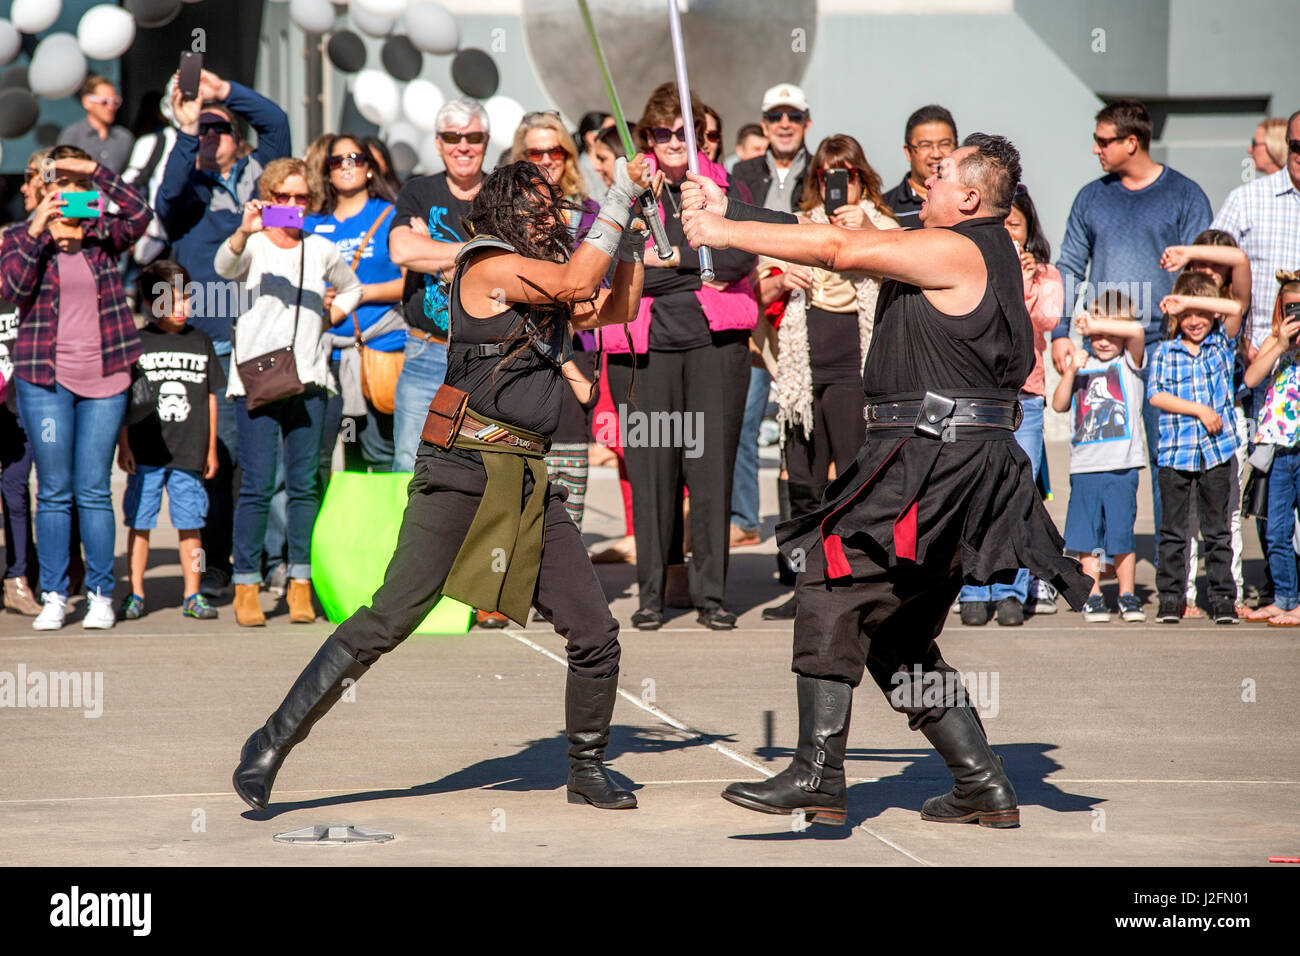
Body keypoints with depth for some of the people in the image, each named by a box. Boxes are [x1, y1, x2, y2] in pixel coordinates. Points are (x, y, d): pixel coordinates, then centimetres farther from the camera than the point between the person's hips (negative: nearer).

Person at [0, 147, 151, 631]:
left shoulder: (103, 237, 5)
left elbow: (138, 214, -13)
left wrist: (95, 170, -20)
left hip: (103, 377, 0)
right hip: (45, 378, 0)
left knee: (94, 491, 3)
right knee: (54, 492, 3)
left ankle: (100, 595, 9)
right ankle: (53, 596, 9)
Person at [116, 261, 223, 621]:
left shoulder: (200, 342, 10)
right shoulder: (137, 343, 3)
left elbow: (211, 398, 15)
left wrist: (211, 448, 13)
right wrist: (123, 446, -1)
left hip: (189, 455, 2)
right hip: (145, 453, -1)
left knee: (189, 524, 3)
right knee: (140, 523, 1)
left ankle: (193, 595, 10)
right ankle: (135, 594, 9)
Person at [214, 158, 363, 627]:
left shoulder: (321, 249, 13)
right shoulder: (252, 246, 1)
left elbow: (351, 290, 31)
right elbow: (226, 266, -23)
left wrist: (324, 321, 14)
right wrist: (244, 232, -43)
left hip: (307, 380, 4)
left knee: (304, 484, 4)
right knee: (256, 486, -7)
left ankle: (300, 586, 9)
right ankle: (246, 586, -1)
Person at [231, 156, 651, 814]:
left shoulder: (543, 272, 18)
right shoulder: (488, 264, -5)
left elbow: (616, 312, 29)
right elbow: (576, 283, -16)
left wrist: (632, 244, 14)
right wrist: (617, 204, -7)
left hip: (528, 484, 8)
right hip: (464, 470, -8)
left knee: (596, 634, 4)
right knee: (388, 620, -13)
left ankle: (587, 770, 21)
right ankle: (273, 742, -6)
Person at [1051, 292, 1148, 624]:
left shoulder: (1129, 362, 3)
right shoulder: (1083, 366, 13)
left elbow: (1137, 331, -17)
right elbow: (1059, 405, 6)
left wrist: (1094, 323, -16)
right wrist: (1070, 372, -7)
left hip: (1122, 466, -3)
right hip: (1084, 466, 3)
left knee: (1121, 535, -1)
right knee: (1087, 537, 4)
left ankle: (1127, 596, 11)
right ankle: (1093, 597, 13)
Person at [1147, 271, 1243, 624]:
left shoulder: (1221, 344, 7)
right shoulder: (1165, 352, 5)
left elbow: (1235, 309, -10)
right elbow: (1156, 395, -6)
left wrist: (1189, 300, -14)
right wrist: (1200, 410, -12)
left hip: (1217, 450, 0)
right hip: (1175, 451, 0)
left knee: (1217, 529, 4)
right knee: (1173, 529, 3)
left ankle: (1223, 598, 8)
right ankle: (1171, 598, 9)